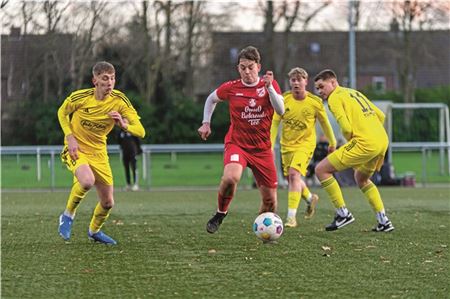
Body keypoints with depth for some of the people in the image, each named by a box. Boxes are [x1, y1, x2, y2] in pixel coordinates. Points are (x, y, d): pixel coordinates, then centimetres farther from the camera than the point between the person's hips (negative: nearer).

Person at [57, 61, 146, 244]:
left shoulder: (119, 100, -14)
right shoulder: (80, 97, -18)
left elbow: (140, 131, -16)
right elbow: (62, 113, 3)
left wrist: (123, 124, -37)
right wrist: (70, 138, -11)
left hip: (99, 152, 4)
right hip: (76, 149, -4)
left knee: (107, 203, 7)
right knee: (87, 181, -35)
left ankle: (94, 231, 39)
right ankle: (68, 215, -8)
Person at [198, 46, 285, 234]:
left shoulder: (270, 85, -1)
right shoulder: (231, 88, -2)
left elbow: (280, 110, -16)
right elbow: (211, 99, 18)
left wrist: (269, 87, -25)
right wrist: (206, 123, 11)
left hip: (262, 148, 2)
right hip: (237, 144, -2)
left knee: (270, 200, 2)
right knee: (230, 178, -34)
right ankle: (220, 214, -8)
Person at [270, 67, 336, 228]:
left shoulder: (315, 102, -12)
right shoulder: (284, 99, -8)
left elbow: (324, 123, 4)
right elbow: (275, 122, -3)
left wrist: (332, 142, 14)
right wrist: (270, 146, -7)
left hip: (305, 144, -4)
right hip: (287, 144, 4)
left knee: (294, 174, -22)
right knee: (290, 177, 13)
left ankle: (291, 216, -23)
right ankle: (310, 198, 44)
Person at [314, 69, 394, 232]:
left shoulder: (335, 98, -1)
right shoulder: (354, 92, 25)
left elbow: (346, 128, -12)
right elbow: (381, 116, 25)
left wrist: (350, 143, 6)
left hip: (364, 143, -9)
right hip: (383, 141, 9)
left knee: (321, 170, -1)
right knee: (362, 179, 31)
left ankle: (343, 214, 0)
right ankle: (384, 221, 23)